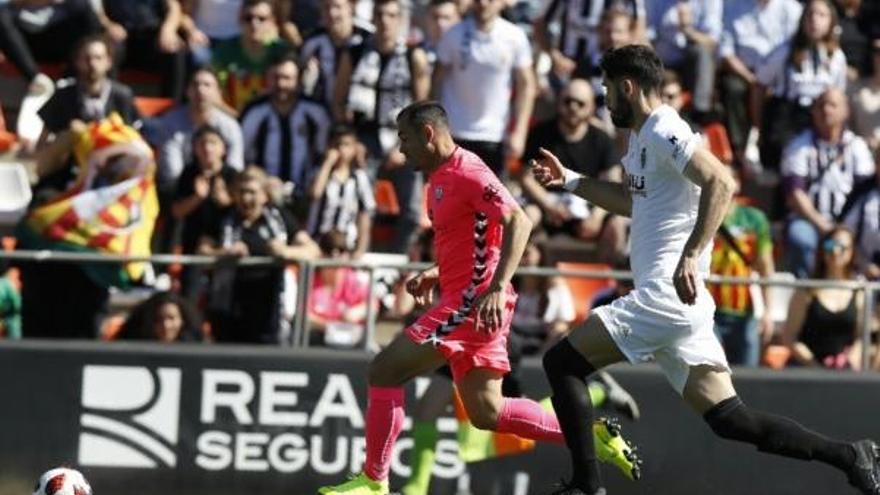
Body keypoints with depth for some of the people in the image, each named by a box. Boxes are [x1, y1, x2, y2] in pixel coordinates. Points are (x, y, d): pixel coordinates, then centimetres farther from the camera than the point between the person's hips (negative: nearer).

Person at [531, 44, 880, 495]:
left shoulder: (663, 132, -10)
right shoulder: (642, 137, 21)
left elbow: (721, 183, -24)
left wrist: (691, 256, -31)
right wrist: (569, 181, 34)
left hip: (665, 297, -10)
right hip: (675, 304, 10)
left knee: (561, 363, -6)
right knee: (729, 419, 4)